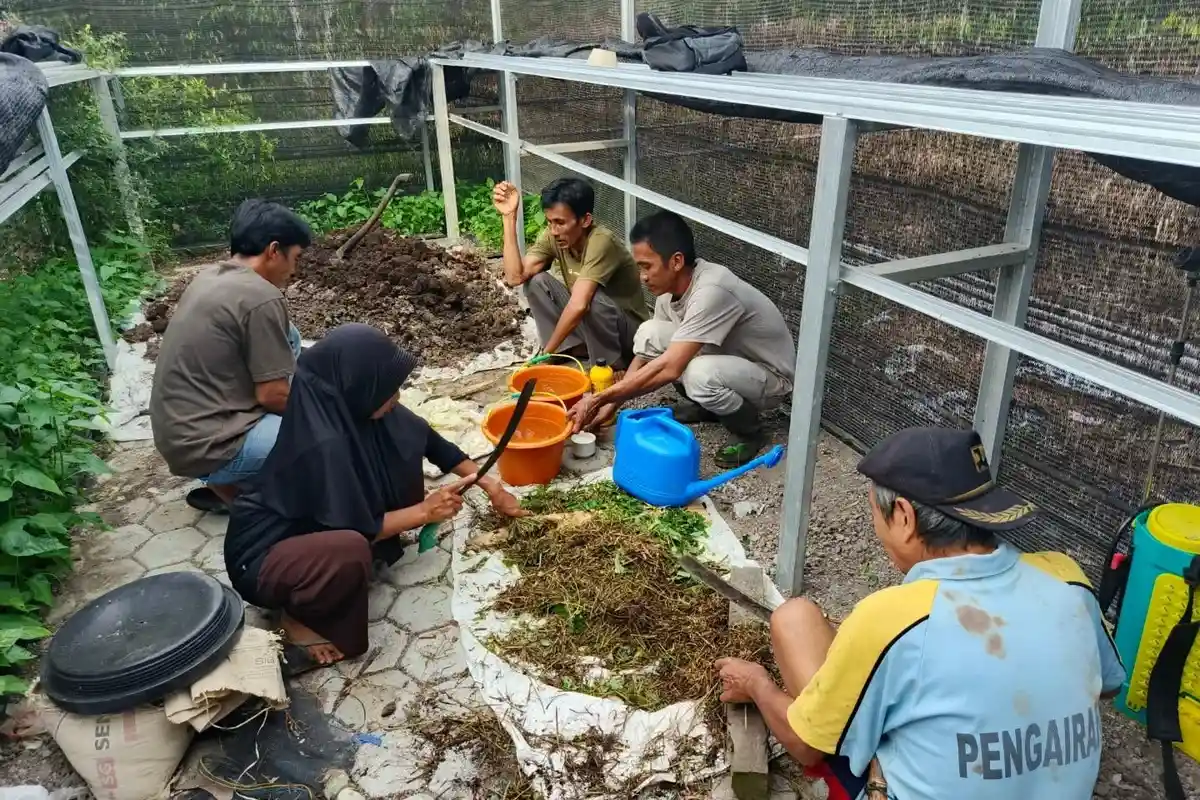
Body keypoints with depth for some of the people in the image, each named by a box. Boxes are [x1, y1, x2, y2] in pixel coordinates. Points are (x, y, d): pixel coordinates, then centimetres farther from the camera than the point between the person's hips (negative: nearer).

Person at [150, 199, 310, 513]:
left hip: (177, 430, 9)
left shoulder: (209, 276, 8)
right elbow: (273, 395, -15)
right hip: (203, 447, -9)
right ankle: (228, 484, 1)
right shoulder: (262, 298, -19)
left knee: (286, 338, 16)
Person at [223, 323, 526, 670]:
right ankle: (297, 617, -7)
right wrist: (424, 511, -15)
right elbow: (356, 527, -27)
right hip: (262, 555, -7)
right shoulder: (323, 444, -36)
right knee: (350, 551, -41)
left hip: (318, 522, 8)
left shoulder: (351, 404, -12)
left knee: (403, 441, -7)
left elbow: (428, 439, 0)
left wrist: (490, 485, 2)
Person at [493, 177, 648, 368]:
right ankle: (576, 349, 0)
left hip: (629, 331, -6)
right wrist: (509, 217, -26)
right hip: (584, 322, 6)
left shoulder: (601, 242, -31)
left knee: (591, 298, -36)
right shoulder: (553, 236, -10)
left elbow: (579, 304, -39)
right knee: (536, 281, -10)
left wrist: (547, 352, -33)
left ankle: (613, 367, -11)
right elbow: (515, 277, -21)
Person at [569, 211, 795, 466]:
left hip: (769, 375, -7)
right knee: (649, 333, -10)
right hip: (725, 358, 7)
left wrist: (598, 399, -31)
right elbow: (650, 350, 2)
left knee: (699, 374, -38)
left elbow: (669, 368, -38)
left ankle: (749, 432, -7)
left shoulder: (711, 292, -34)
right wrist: (612, 403, -6)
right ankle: (701, 405, 11)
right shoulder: (671, 285, -8)